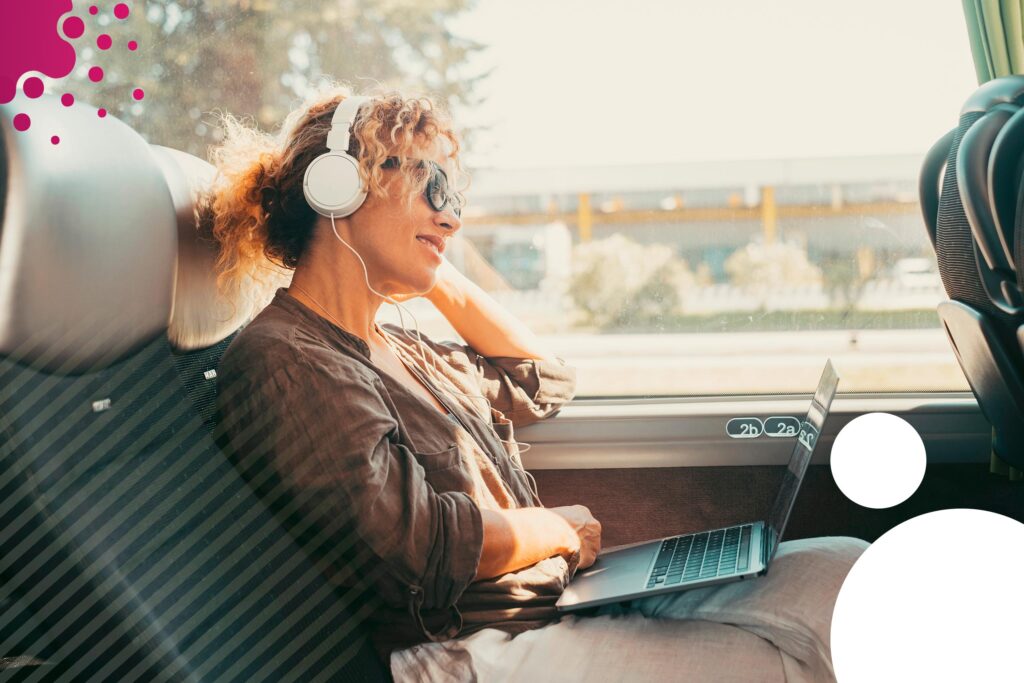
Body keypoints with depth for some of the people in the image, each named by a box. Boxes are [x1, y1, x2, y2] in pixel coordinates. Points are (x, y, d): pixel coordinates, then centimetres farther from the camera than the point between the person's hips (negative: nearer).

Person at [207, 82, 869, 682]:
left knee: (840, 566, -1)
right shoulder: (281, 363, -11)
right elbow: (424, 545, -19)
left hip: (559, 606, 10)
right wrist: (561, 530, -2)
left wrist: (436, 273, 23)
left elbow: (544, 380, 31)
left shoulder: (398, 350, 19)